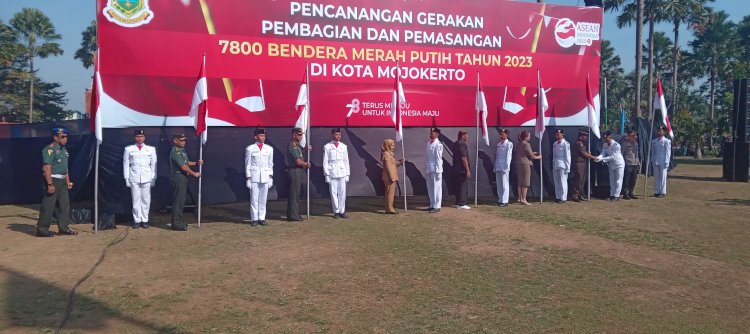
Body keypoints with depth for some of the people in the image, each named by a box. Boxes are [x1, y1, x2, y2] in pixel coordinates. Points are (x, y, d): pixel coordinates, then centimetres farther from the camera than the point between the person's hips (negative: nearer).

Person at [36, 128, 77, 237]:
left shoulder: (64, 150, 15)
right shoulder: (50, 149, -13)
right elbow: (47, 168, -20)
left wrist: (68, 181, 17)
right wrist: (50, 184, -24)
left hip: (62, 181, 9)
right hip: (53, 180, -9)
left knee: (65, 205, 12)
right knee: (48, 205, -6)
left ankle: (63, 228, 20)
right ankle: (42, 229, 1)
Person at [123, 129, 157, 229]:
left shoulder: (151, 149, 11)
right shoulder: (129, 149, 10)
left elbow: (153, 164, 10)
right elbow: (126, 164, 8)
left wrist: (154, 179, 5)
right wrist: (126, 178, 2)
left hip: (147, 178, 1)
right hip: (134, 178, 0)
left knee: (146, 200, 1)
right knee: (136, 200, -1)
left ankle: (145, 220, 8)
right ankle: (137, 220, 6)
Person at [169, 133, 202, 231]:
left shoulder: (181, 150, 16)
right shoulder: (176, 151, -15)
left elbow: (186, 162, 24)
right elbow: (183, 167, -18)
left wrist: (196, 163, 9)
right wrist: (194, 174, -10)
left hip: (183, 178, 10)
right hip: (178, 178, -10)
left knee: (180, 201, 13)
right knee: (178, 201, -7)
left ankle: (178, 222, 20)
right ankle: (176, 224, -4)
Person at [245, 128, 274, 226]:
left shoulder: (269, 149, 10)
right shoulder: (250, 148, 2)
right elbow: (247, 164, 2)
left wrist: (271, 177, 8)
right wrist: (247, 178, -3)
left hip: (265, 176, 3)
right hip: (254, 176, -3)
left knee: (263, 199, 5)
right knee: (254, 199, -1)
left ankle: (262, 218, 14)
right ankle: (254, 219, 6)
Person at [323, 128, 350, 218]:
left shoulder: (344, 146, 12)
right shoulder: (327, 147, 4)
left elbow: (346, 161, 14)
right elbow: (325, 162, 3)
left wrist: (347, 174, 9)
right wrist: (326, 174, -4)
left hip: (342, 173, 2)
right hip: (332, 174, -2)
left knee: (342, 193, 0)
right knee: (333, 193, -1)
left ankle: (342, 211, 8)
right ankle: (336, 211, 7)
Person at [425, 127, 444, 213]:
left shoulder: (438, 145, -10)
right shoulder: (428, 144, 13)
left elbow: (438, 158, -13)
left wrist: (438, 170, -15)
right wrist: (426, 167, 12)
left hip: (435, 169, -8)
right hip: (429, 169, 8)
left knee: (436, 187, -3)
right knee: (430, 187, 13)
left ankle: (436, 206, 3)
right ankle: (432, 205, 23)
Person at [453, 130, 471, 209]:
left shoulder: (457, 144, 15)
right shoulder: (462, 144, -15)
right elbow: (464, 158, -20)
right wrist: (468, 170, -18)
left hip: (457, 169, 10)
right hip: (462, 169, -10)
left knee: (459, 186, 14)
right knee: (463, 186, -5)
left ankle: (458, 203, 18)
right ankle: (462, 204, -4)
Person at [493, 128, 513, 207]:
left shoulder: (509, 144, -3)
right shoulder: (498, 144, 15)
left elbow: (508, 155, -7)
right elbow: (496, 155, 14)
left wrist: (506, 167, -12)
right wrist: (495, 167, 10)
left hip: (504, 167, -6)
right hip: (498, 167, 6)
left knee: (504, 184, -5)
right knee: (499, 184, 9)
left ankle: (504, 201, -4)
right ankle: (500, 200, 15)